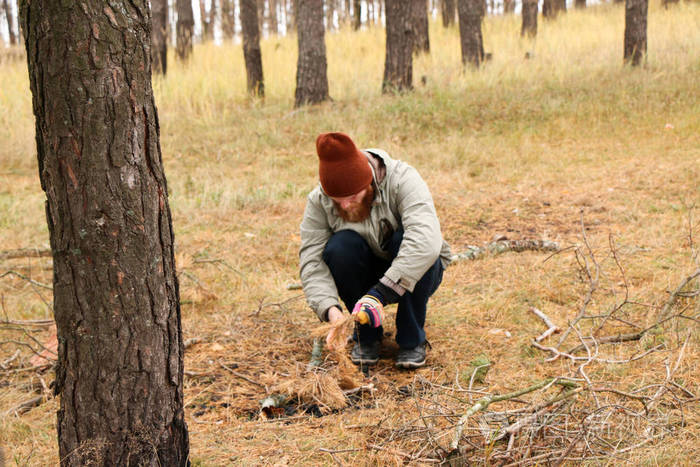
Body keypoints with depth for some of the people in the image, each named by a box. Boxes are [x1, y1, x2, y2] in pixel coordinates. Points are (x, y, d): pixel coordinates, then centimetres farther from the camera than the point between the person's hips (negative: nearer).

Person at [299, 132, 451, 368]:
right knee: (341, 246, -29)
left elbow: (427, 239, -43)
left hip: (413, 273, -2)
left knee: (405, 241, -34)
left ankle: (412, 340, -15)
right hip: (365, 276, 2)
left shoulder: (403, 179, -27)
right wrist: (330, 309, -40)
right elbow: (312, 261, -21)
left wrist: (381, 294, -50)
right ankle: (366, 337, -9)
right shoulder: (318, 201, -16)